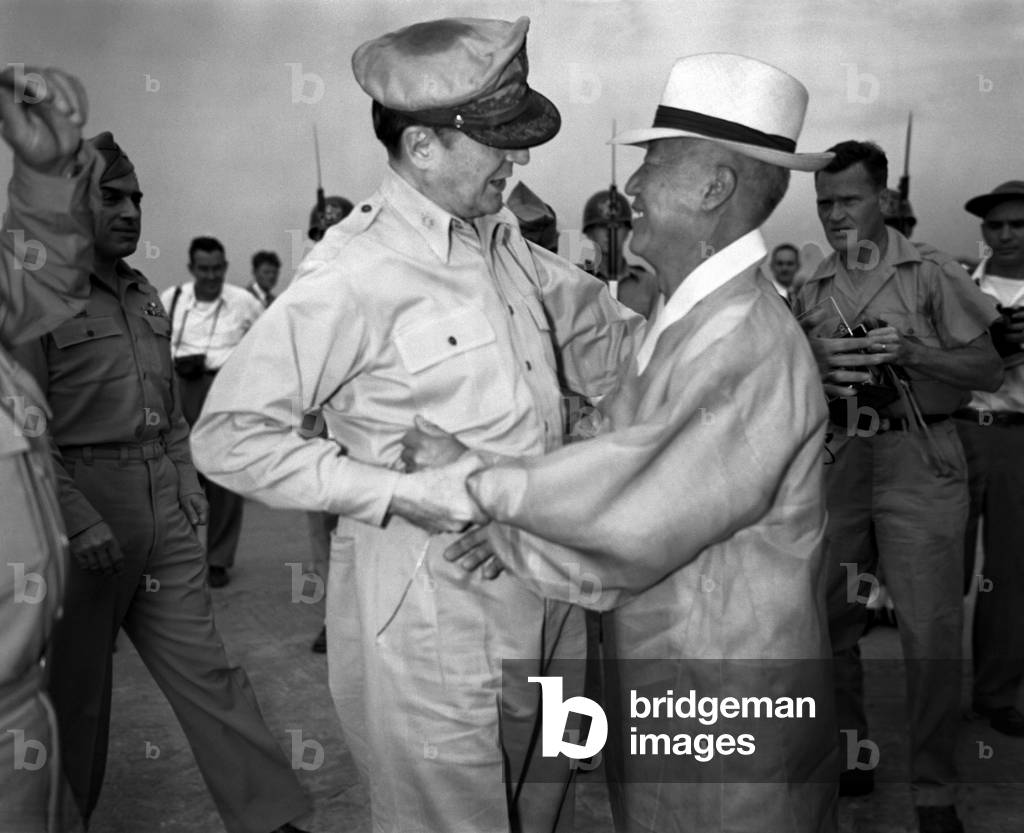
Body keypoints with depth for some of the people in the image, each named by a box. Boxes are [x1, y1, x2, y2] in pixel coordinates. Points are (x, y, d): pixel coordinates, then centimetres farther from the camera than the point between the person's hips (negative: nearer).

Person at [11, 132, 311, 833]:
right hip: (84, 500, -5)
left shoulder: (146, 296, 13)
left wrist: (186, 478, 10)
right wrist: (80, 519, -19)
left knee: (205, 668, 6)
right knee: (77, 683, 12)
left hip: (166, 508, 6)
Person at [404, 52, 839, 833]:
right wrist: (510, 526, -9)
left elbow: (635, 525, -27)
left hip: (728, 714, -8)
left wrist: (477, 476, -17)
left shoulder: (750, 346, -26)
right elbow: (614, 461, 5)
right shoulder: (685, 322, 6)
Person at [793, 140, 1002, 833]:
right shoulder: (811, 293, 12)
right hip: (837, 458, 4)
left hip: (918, 460, -3)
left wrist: (909, 350, -16)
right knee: (830, 619, 7)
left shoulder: (934, 276, 1)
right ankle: (848, 757, 25)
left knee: (931, 630, -5)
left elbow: (990, 370, -1)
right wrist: (816, 366, -9)